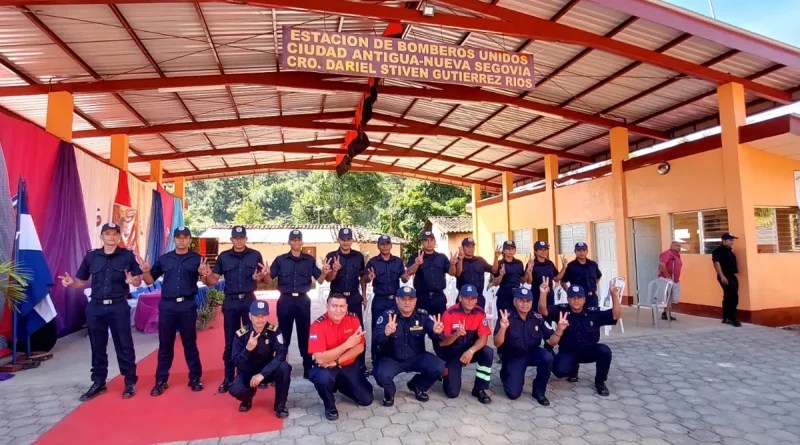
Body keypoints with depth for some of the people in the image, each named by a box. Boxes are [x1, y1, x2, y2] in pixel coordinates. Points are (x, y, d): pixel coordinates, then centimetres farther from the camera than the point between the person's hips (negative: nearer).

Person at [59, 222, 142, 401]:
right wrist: (70, 282, -12)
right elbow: (81, 281, 9)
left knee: (124, 346, 4)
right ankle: (98, 383, 27)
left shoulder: (127, 256, -1)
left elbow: (138, 281, 0)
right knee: (97, 347, 13)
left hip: (119, 307, -3)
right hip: (95, 307, 3)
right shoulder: (91, 256, 6)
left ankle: (130, 382, 14)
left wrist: (132, 281, -22)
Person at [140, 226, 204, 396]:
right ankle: (161, 381, 19)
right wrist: (146, 271, -11)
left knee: (190, 343, 6)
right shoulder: (164, 259, 8)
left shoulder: (197, 259, 0)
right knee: (165, 344, 9)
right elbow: (150, 281, 10)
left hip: (188, 305, -2)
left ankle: (195, 378, 15)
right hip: (167, 305, 2)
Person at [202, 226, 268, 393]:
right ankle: (228, 378, 18)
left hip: (249, 300, -1)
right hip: (230, 301, 1)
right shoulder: (223, 257, 4)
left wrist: (264, 275, -19)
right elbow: (213, 281, 1)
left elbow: (265, 280, 5)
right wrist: (206, 276, -21)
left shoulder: (255, 255, 2)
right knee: (230, 342, 8)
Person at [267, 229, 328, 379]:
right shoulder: (280, 260, 3)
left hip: (303, 301, 1)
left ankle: (308, 368, 16)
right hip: (285, 300, 0)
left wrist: (324, 273, -18)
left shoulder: (310, 260, 5)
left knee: (305, 334, 8)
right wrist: (266, 274, -22)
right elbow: (269, 280, 0)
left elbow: (319, 280, 3)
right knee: (284, 334, 7)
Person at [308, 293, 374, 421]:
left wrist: (336, 361, -24)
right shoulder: (318, 325, -23)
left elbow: (360, 348, -12)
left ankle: (341, 385, 26)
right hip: (326, 367, -3)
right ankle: (330, 406, -4)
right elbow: (320, 359, -29)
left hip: (348, 366, 3)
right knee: (323, 377, -37)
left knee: (367, 399, -4)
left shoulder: (353, 319, -11)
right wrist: (347, 344, -34)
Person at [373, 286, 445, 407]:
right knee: (382, 375, -32)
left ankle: (417, 386, 11)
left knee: (439, 367, -22)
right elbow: (376, 340, -26)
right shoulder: (387, 315, -15)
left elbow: (436, 338, -13)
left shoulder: (423, 315, -8)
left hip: (417, 357, 3)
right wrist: (386, 333, -50)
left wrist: (437, 332, -39)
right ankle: (389, 392, 7)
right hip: (392, 359, -2)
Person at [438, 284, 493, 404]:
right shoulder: (450, 313, -20)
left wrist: (471, 351, -34)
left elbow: (483, 338, -15)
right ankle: (447, 373, 23)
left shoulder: (480, 313, -10)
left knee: (488, 352, -28)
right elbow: (442, 342, -20)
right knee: (452, 392, -11)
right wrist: (457, 334, -40)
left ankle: (479, 389, -10)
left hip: (470, 349, 3)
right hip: (451, 352, -3)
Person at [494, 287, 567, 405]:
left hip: (533, 353, 3)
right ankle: (506, 373, 23)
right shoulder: (506, 317, -18)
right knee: (513, 393, -14)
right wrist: (503, 328, -40)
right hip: (513, 357, -3)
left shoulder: (538, 318, -7)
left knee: (548, 358, -30)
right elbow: (497, 344, -22)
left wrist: (559, 330, -25)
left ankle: (538, 391, -5)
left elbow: (551, 342, -6)